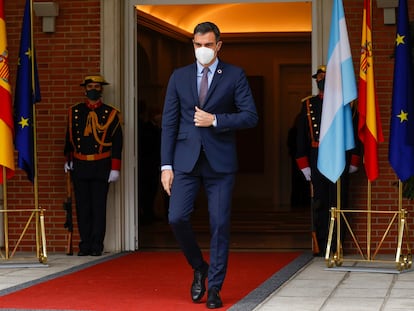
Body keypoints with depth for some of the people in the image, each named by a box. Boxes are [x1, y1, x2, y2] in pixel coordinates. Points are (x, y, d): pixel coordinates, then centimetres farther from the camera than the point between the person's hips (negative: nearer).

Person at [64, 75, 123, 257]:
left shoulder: (110, 114, 3)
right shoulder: (75, 112, 9)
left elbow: (117, 143, 1)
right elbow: (69, 138, 19)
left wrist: (115, 168, -4)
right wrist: (68, 160, 15)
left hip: (101, 167, -2)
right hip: (79, 166, 2)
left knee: (99, 207, -2)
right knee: (82, 207, 3)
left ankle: (97, 245, 3)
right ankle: (85, 245, 9)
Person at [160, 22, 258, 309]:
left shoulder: (235, 76, 2)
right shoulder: (179, 77, 9)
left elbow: (251, 116, -4)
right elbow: (169, 123, 6)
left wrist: (215, 120, -13)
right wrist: (167, 165, 0)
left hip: (220, 161, -2)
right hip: (186, 159, 2)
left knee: (220, 224, -1)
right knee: (177, 217, -8)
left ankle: (214, 287, 9)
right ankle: (199, 268, 17)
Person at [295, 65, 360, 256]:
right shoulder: (308, 105, 10)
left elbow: (355, 132, 6)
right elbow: (301, 137, 9)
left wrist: (353, 161, 1)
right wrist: (304, 165, 4)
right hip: (317, 160, 1)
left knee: (339, 202, 0)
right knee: (319, 203, 2)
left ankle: (336, 246, 5)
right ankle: (323, 246, 8)